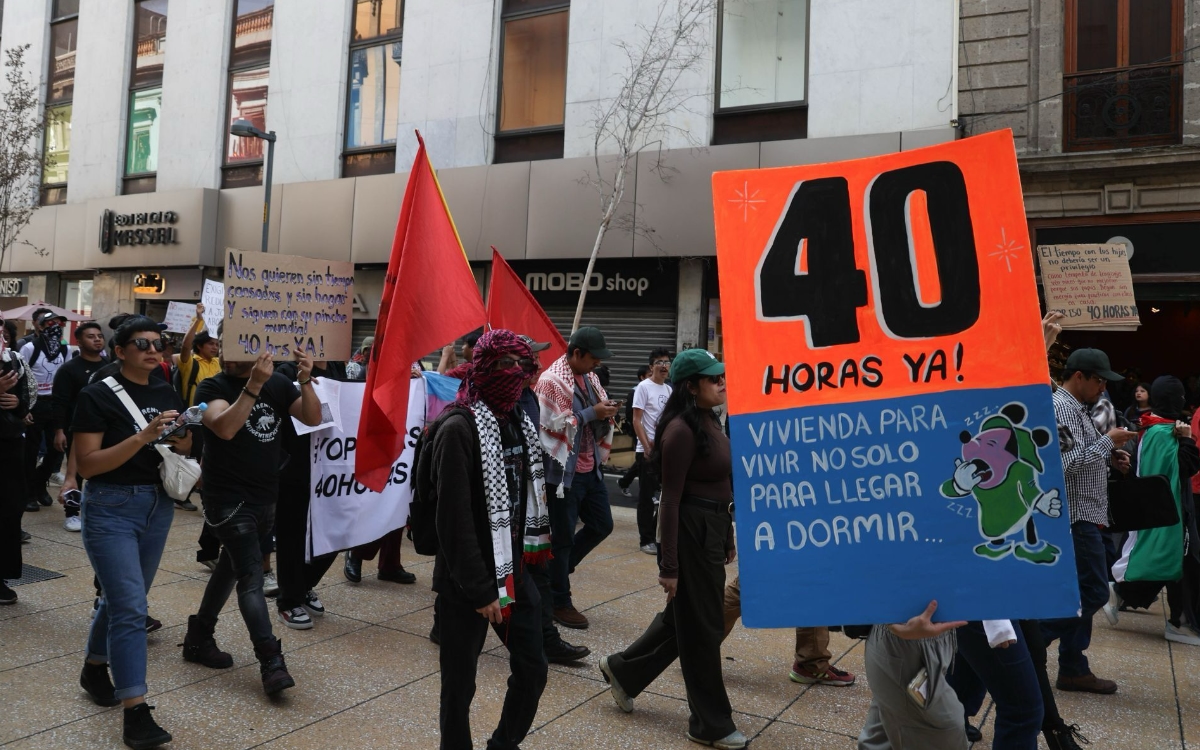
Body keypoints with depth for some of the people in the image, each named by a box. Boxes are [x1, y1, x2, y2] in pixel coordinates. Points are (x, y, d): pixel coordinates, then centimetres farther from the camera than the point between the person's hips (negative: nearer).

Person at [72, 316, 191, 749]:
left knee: (125, 598, 19)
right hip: (111, 507, -6)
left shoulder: (167, 395, 5)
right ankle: (135, 712, -9)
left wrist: (182, 440, -9)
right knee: (130, 607, -12)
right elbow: (87, 465, -18)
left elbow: (183, 449, 15)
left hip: (158, 505, 6)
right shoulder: (98, 396, -11)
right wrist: (143, 437, -28)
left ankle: (94, 668, 42)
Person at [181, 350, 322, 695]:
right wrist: (253, 386, -37)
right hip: (229, 498, -6)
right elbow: (225, 428, -29)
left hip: (266, 497, 6)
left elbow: (313, 418, -8)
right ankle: (271, 661, -14)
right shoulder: (213, 387, -10)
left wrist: (305, 381, -24)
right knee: (252, 576, -12)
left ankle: (198, 638, 36)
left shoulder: (278, 383, 3)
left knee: (232, 567, 19)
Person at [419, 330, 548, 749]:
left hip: (514, 571, 7)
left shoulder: (519, 423, 6)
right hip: (467, 584, -7)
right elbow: (454, 519, -20)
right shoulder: (459, 428, -17)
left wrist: (527, 559, 12)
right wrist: (480, 589, -18)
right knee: (460, 684, 7)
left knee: (532, 669, 14)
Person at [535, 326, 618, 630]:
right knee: (563, 536, 2)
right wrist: (592, 414, -22)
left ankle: (557, 568, 34)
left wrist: (606, 413, -3)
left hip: (591, 468, 9)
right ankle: (560, 603, 16)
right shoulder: (551, 381, -16)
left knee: (602, 525, 15)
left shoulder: (589, 377, 10)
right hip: (564, 471, -8)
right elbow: (552, 424, -22)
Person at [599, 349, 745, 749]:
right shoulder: (682, 430, -18)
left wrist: (727, 538, 18)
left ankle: (623, 669, 38)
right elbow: (671, 499, -19)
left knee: (684, 616, 20)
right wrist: (669, 565, -18)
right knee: (702, 627, 4)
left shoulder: (710, 422, 9)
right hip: (690, 532, -10)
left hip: (711, 530, 10)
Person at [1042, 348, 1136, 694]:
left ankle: (1073, 669, 17)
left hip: (1081, 514, 10)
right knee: (1093, 592, -7)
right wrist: (1109, 441, -15)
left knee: (1082, 592, 12)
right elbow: (1070, 463, -24)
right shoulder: (1062, 408, -16)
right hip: (1076, 515, -10)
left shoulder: (1075, 408, 16)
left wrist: (1110, 458, 7)